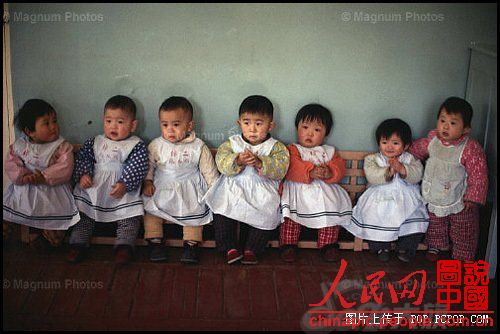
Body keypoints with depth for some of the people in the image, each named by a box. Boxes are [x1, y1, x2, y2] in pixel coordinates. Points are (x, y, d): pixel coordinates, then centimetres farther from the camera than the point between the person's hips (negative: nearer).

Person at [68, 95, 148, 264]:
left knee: (131, 215, -17)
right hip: (93, 189, 3)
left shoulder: (137, 145, 0)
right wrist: (83, 174, -8)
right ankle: (78, 244, 5)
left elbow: (137, 167, -11)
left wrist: (124, 184, -25)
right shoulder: (95, 142, 14)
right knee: (83, 213, -2)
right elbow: (82, 157, 12)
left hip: (124, 191, -3)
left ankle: (124, 246, -14)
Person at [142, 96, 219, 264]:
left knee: (195, 212, -14)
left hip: (189, 190, -1)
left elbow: (209, 171, -1)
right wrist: (147, 182, -6)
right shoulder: (156, 145, -1)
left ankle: (191, 244, -2)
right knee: (151, 211, -11)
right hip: (161, 189, 2)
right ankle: (155, 243, -1)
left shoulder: (198, 147, -6)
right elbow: (148, 165, 9)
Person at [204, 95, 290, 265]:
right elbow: (221, 162, -6)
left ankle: (251, 249, -3)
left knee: (267, 217, -22)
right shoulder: (231, 144, 10)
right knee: (221, 211, -21)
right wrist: (238, 161, -25)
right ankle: (230, 248, -5)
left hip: (262, 193, -1)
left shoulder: (276, 147, 5)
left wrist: (260, 163, -27)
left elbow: (280, 169, -11)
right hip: (233, 190, 1)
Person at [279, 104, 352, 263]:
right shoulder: (293, 150, 9)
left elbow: (340, 168, 6)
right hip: (298, 189, -3)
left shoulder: (329, 151, 21)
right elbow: (292, 168, -11)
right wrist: (310, 172, -28)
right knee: (290, 214, -24)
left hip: (324, 191, 3)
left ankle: (328, 245, -5)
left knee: (332, 210, -18)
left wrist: (330, 173, -18)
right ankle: (288, 244, -11)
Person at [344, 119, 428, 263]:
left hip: (406, 200, 1)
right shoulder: (371, 159, 3)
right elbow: (372, 176, -14)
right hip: (380, 200, -1)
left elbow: (417, 175, -11)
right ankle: (381, 247, 1)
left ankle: (405, 247, 3)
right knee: (373, 219, -22)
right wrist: (389, 171, -30)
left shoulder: (410, 159, 6)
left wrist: (402, 169, -28)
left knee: (417, 220, -18)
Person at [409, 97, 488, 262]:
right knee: (435, 226, 24)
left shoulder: (471, 149, -25)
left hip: (459, 200, -4)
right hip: (434, 197, 4)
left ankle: (463, 256, 32)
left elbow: (479, 175, -21)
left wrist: (473, 198, -22)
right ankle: (434, 246, 47)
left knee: (463, 231, 12)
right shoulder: (432, 140, -9)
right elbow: (416, 150, 11)